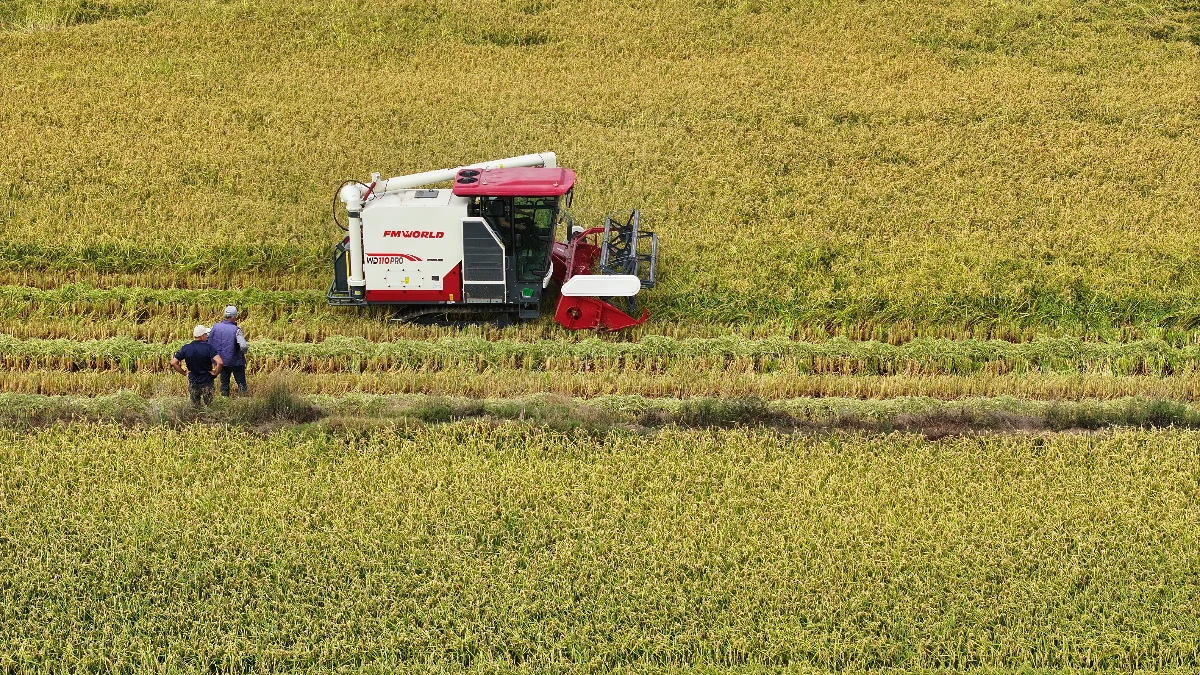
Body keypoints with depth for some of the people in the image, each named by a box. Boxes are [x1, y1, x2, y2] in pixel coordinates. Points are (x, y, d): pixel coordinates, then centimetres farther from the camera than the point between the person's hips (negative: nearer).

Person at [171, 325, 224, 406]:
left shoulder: (185, 348, -5)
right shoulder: (208, 347, -16)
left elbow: (173, 363, -6)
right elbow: (219, 362, -28)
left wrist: (184, 372, 3)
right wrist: (215, 373, -11)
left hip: (193, 382, 3)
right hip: (207, 382, -3)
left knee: (195, 407, 16)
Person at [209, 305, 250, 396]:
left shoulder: (215, 327, -5)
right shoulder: (236, 330, -20)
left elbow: (209, 343, 2)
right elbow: (244, 346, -28)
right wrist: (244, 351, -5)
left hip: (221, 361, 5)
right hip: (236, 362, -5)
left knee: (224, 383, 17)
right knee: (241, 383, 7)